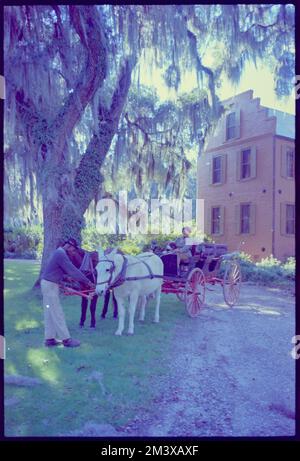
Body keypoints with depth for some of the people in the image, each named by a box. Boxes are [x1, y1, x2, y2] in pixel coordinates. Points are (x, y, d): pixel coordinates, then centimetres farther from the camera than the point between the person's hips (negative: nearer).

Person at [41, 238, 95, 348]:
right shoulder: (61, 254, -19)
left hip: (50, 284, 10)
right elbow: (73, 270, -20)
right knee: (57, 313, -4)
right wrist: (88, 282, -15)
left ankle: (49, 339, 19)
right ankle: (66, 339, 2)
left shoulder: (60, 253, 13)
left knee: (50, 313, 13)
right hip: (50, 285, -10)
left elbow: (68, 269, 21)